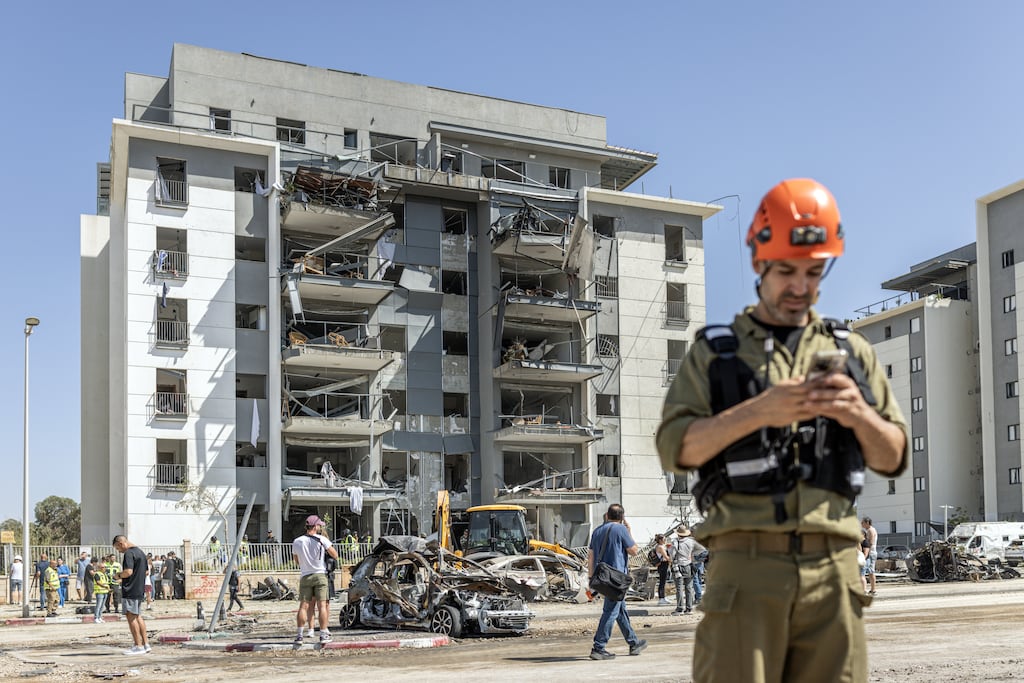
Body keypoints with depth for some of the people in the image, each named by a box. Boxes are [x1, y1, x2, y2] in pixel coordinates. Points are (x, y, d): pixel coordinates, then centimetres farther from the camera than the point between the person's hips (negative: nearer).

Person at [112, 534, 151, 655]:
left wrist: (119, 575, -7)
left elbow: (128, 571, -25)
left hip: (130, 591, -9)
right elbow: (147, 571, 21)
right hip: (140, 590, 9)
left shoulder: (129, 553, -14)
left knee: (131, 617, -4)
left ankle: (138, 646, -3)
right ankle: (145, 644, 15)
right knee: (138, 616, 15)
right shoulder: (140, 552, 16)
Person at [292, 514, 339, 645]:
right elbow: (335, 555, 1)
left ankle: (300, 635, -3)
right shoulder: (322, 539, -6)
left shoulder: (297, 542, 3)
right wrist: (327, 545, 16)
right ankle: (324, 634, -2)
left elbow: (296, 561, 15)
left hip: (305, 576, 2)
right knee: (322, 606, -1)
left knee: (303, 607, 2)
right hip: (320, 575, -2)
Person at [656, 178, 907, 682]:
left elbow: (892, 458, 14)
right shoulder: (714, 351, 11)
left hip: (833, 568, 3)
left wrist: (859, 415, -8)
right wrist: (758, 412, -15)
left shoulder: (851, 351, 18)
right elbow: (676, 448, -1)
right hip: (746, 564, -2)